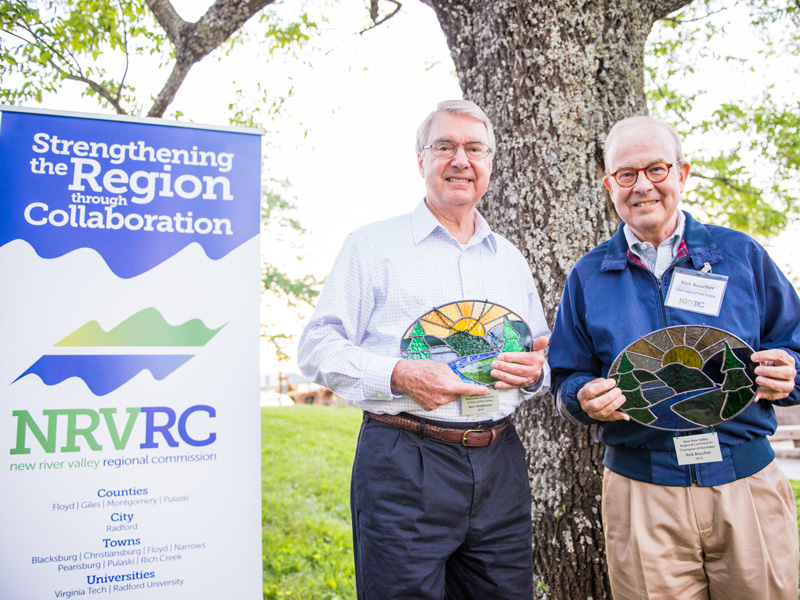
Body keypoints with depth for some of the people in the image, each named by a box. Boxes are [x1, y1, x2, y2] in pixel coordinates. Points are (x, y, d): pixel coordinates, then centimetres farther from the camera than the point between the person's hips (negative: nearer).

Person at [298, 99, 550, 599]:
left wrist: (534, 371, -1)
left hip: (499, 463, 5)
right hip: (403, 465, -4)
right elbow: (318, 347, -4)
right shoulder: (373, 246, 2)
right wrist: (399, 375, -20)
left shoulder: (511, 259, 17)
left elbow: (542, 359, 23)